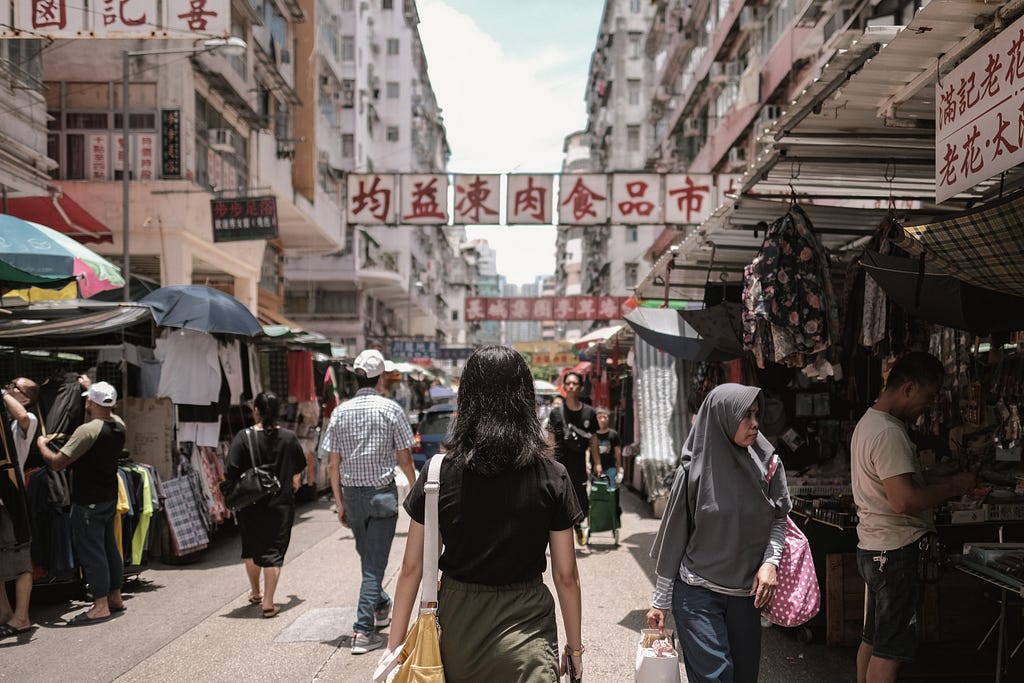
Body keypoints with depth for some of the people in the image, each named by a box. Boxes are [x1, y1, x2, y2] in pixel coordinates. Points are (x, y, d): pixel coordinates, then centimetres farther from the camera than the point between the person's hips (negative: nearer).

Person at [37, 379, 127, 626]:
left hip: (88, 502, -8)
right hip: (109, 498, 8)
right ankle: (115, 597, 24)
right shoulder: (118, 425, 2)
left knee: (91, 552, -2)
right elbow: (106, 412, 28)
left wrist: (41, 444, 1)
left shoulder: (87, 431, -20)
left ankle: (101, 606, 0)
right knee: (109, 547, 16)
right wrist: (91, 387, 38)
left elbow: (56, 463, -17)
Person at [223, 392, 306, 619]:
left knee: (251, 548, 20)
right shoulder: (289, 438, -3)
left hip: (250, 505, 0)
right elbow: (298, 472, 8)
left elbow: (230, 473, -13)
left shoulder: (244, 437, -10)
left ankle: (255, 592, 39)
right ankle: (268, 603, -1)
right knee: (274, 551, 3)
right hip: (281, 504, 0)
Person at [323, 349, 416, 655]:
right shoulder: (391, 409, -8)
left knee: (366, 557, 22)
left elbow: (333, 464, 1)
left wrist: (340, 503, 8)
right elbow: (404, 459, -5)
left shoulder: (340, 412, 1)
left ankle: (382, 606, 41)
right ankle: (363, 631, -3)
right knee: (375, 563, 0)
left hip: (351, 494, 4)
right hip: (382, 493, -4)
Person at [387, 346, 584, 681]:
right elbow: (566, 576, -6)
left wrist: (395, 646, 4)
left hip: (457, 627, 3)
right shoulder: (552, 477, -10)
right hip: (525, 626, -2)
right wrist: (575, 646, 7)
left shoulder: (439, 473, -9)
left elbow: (411, 568, -5)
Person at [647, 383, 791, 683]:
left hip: (746, 592, 3)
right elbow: (674, 537, -3)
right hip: (698, 593, -3)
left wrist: (771, 561, -9)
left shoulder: (766, 462, -3)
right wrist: (660, 601, 1)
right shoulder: (695, 470, -10)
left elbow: (780, 517, 9)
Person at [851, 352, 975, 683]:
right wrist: (954, 486, -14)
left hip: (872, 548, 10)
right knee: (890, 651, -3)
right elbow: (903, 501, -27)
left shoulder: (869, 422, 12)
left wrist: (931, 476, 10)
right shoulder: (889, 432, -21)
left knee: (872, 639, 18)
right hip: (896, 553, -10)